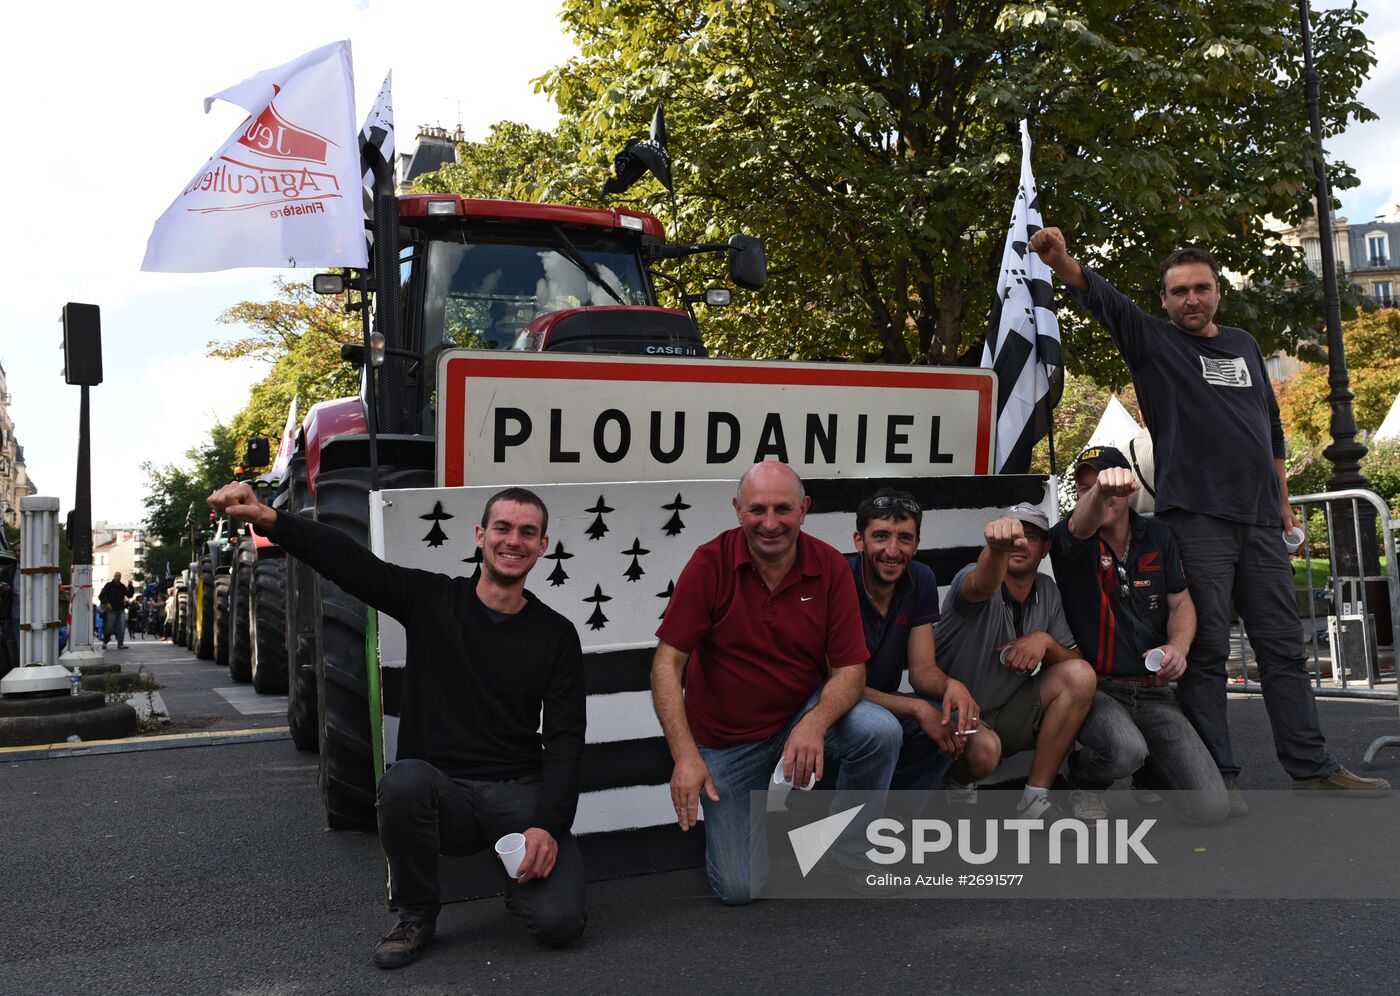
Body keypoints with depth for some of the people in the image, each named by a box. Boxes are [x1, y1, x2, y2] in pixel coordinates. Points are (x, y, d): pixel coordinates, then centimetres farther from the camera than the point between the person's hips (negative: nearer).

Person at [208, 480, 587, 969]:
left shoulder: (556, 634, 1)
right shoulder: (431, 599, 1)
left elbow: (565, 740, -4)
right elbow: (347, 559, -14)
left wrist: (548, 826, -19)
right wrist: (267, 519, -31)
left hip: (519, 792, -1)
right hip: (442, 792, 1)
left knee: (559, 922, -23)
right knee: (405, 779, -36)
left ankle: (520, 875, 14)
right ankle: (416, 914, -7)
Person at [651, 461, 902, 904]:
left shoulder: (829, 566, -12)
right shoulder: (710, 563, -17)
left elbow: (850, 668, -12)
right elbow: (667, 662, -17)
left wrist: (815, 723, -33)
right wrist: (685, 755, -28)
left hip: (804, 714, 2)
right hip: (726, 740, -1)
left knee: (880, 731, -28)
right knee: (739, 889, -7)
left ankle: (848, 857, -2)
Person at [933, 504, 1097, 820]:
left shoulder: (1047, 591, 4)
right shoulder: (969, 579, -16)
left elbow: (1071, 662, 6)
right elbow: (982, 586, -43)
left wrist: (1045, 641, -17)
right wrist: (997, 547, -65)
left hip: (1011, 715, 6)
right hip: (957, 715, -6)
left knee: (1081, 675, -16)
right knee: (983, 749, -39)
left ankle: (1035, 798, -10)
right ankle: (962, 783, 1)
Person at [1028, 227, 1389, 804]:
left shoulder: (1244, 347, 19)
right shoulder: (1153, 342, 4)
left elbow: (1271, 424, 26)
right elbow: (1102, 298, -15)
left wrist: (1282, 497, 22)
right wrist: (1062, 263, -34)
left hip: (1260, 521, 5)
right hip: (1195, 519, -5)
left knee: (1283, 646, 8)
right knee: (1206, 650, -4)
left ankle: (1312, 768, 16)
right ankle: (1215, 775, 2)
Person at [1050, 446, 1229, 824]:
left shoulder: (1156, 536, 9)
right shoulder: (1067, 539, -6)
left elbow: (1181, 602, 11)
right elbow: (1082, 525, -30)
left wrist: (1178, 646, -12)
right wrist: (1099, 489, -54)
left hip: (1153, 692, 4)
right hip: (1096, 689, -4)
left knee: (1211, 808, -10)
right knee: (1124, 750, -37)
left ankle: (1149, 774, 25)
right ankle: (1084, 780, 1)